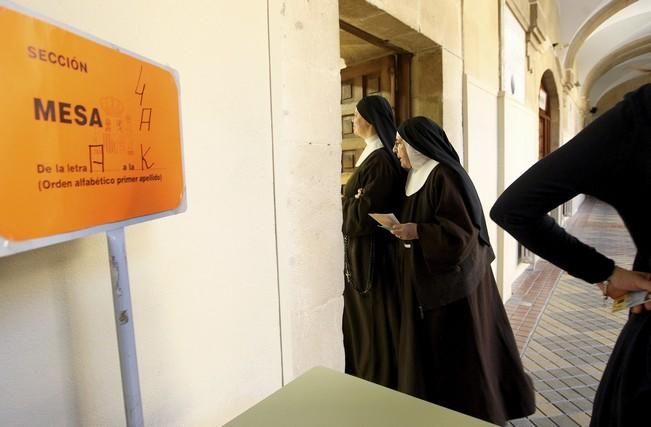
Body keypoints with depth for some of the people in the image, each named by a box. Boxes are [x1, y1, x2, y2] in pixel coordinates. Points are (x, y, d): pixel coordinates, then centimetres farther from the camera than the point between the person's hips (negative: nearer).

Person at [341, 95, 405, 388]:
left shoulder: (381, 160, -18)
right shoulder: (371, 155, 12)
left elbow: (366, 210, -22)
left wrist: (341, 200, -8)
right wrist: (349, 198, 1)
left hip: (372, 251, -10)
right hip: (359, 248, 10)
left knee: (375, 321, 4)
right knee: (361, 318, 19)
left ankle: (380, 383, 20)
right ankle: (363, 375, 34)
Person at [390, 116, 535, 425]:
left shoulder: (446, 176, -16)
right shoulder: (419, 177, 12)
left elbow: (464, 230, -20)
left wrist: (418, 232, -23)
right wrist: (402, 228, 7)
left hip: (452, 279, -9)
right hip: (427, 278, 9)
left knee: (459, 352, 4)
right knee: (429, 349, 15)